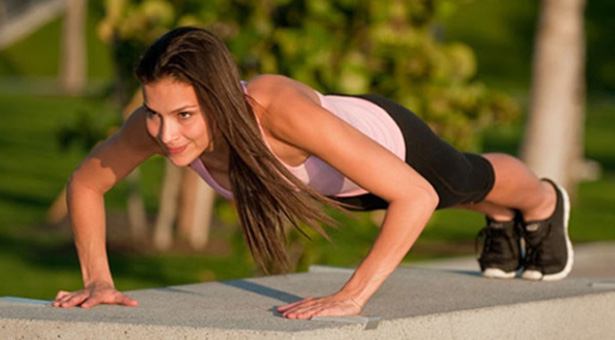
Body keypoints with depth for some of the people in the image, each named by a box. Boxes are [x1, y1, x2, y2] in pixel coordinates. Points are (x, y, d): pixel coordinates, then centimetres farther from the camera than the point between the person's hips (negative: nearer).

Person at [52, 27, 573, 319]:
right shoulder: (164, 119, -38)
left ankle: (545, 205, 68)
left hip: (388, 138, -4)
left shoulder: (278, 110, -51)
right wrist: (97, 281, -31)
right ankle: (501, 219, 72)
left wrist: (351, 297, -55)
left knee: (475, 181, 32)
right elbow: (85, 183, -18)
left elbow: (417, 195, -50)